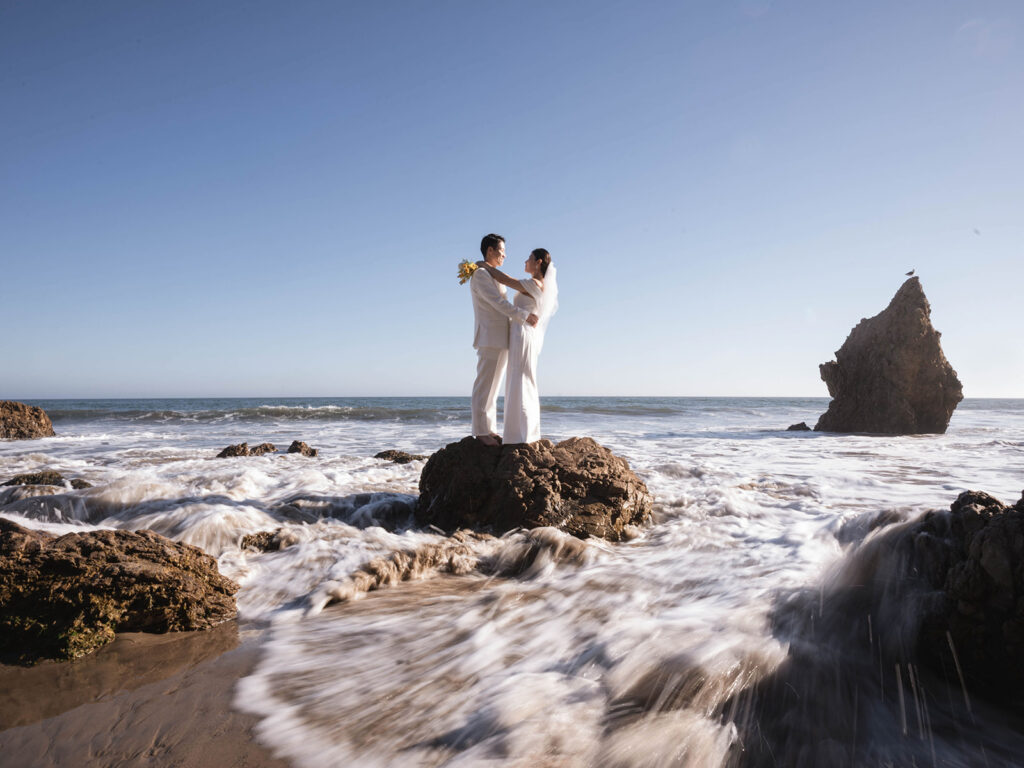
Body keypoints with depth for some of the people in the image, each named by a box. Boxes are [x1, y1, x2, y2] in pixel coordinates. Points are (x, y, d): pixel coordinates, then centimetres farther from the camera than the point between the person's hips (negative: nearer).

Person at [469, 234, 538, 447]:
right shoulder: (480, 274, -8)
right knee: (484, 386, -8)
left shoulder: (495, 277, 23)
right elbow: (497, 303, -18)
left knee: (492, 387, 9)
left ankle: (490, 429, 13)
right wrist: (524, 315, -19)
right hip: (489, 339, -10)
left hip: (501, 340, 10)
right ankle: (481, 431, -5)